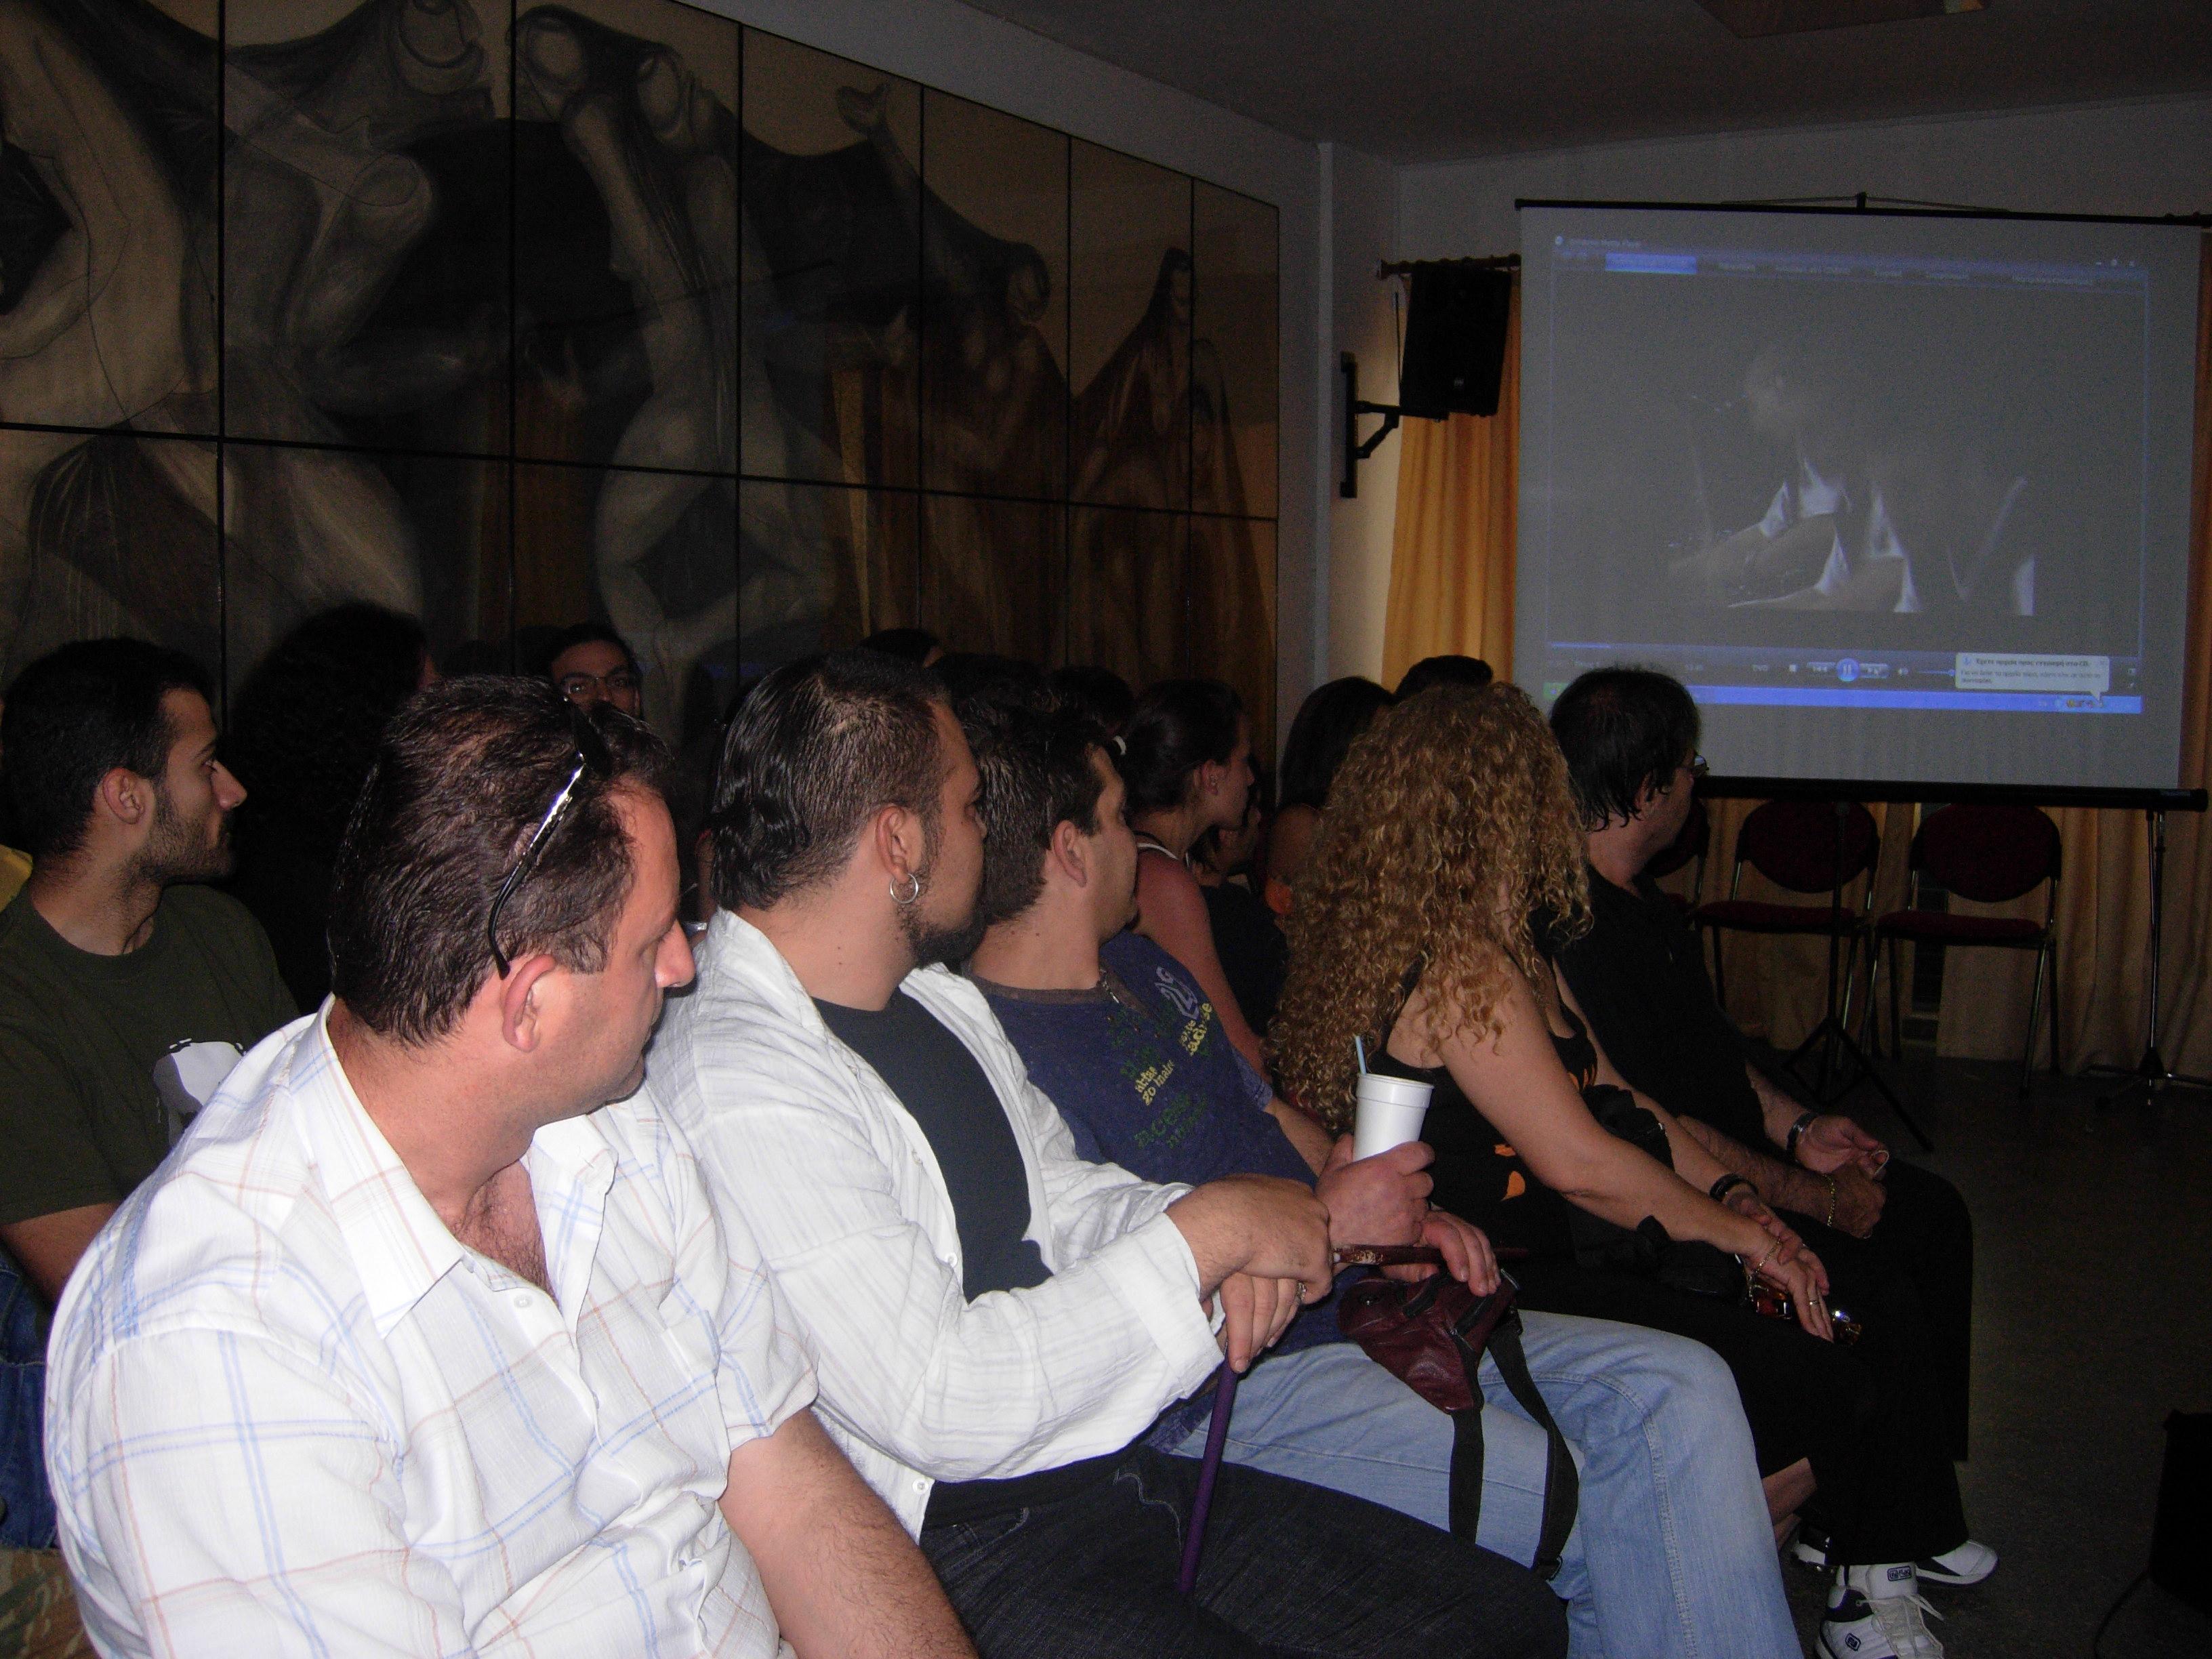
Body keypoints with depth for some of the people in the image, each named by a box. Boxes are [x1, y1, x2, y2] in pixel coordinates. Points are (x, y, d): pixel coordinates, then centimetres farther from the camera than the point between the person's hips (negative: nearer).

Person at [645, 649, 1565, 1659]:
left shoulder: (934, 996, 11)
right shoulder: (740, 1091, -20)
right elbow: (939, 1405, -25)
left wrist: (1221, 1237, -3)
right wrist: (1204, 1235, -17)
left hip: (1106, 1479, 9)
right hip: (950, 1555, -9)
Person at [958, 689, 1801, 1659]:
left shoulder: (1139, 967, 12)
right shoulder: (1007, 1063, -21)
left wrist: (1399, 1215, 3)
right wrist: (1325, 1229, -16)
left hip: (1350, 1305, 10)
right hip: (1234, 1390, -10)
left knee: (1681, 1391, -3)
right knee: (1606, 1519, -17)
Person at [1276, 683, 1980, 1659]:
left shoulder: (1505, 946, 13)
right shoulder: (1457, 968, -20)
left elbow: (1611, 1093, 16)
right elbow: (1579, 1160, -20)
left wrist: (1735, 1199, 5)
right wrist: (1740, 1234, -8)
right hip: (1506, 1301, -10)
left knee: (1852, 1336, 1)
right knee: (1827, 1391, -11)